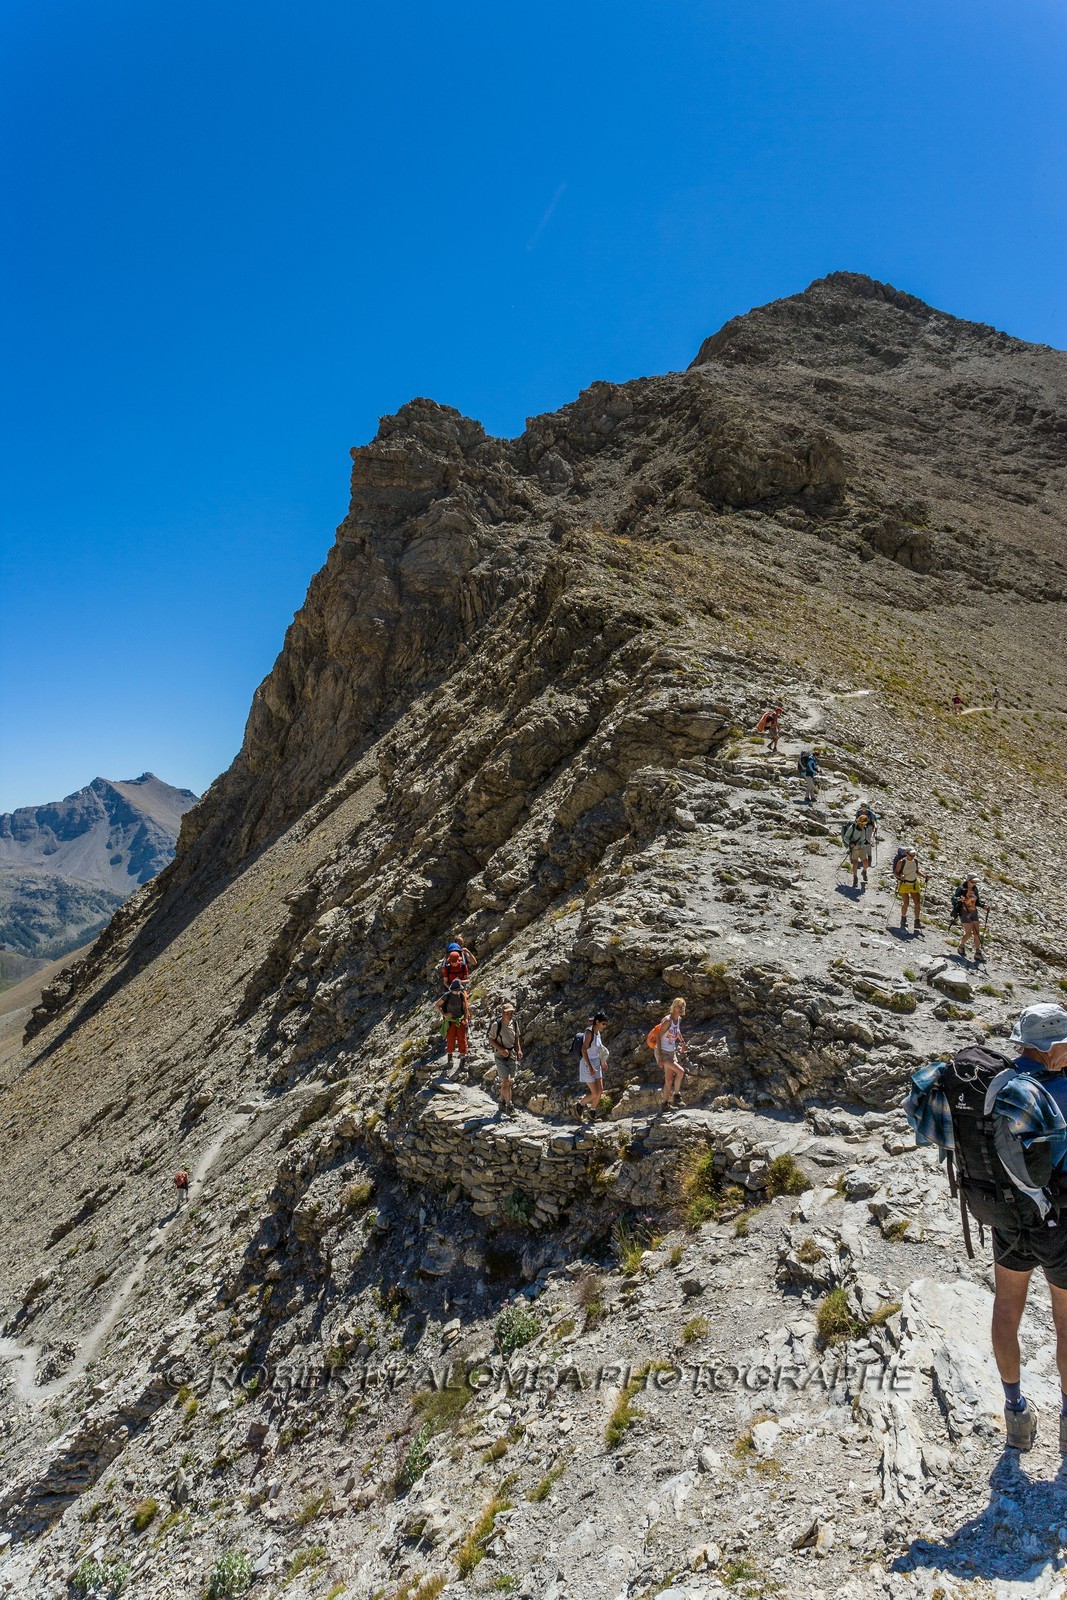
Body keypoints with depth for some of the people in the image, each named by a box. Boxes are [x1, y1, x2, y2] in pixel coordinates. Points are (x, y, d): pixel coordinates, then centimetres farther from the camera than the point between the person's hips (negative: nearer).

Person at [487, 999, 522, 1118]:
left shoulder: (514, 1023, 0)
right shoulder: (496, 1024, -16)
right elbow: (491, 1040, -10)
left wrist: (519, 1050, 1)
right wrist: (501, 1049, -20)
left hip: (511, 1055, 5)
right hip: (500, 1056, -5)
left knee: (505, 1081, 13)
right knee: (507, 1080, -12)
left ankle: (502, 1102, 31)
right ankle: (509, 1107, -6)